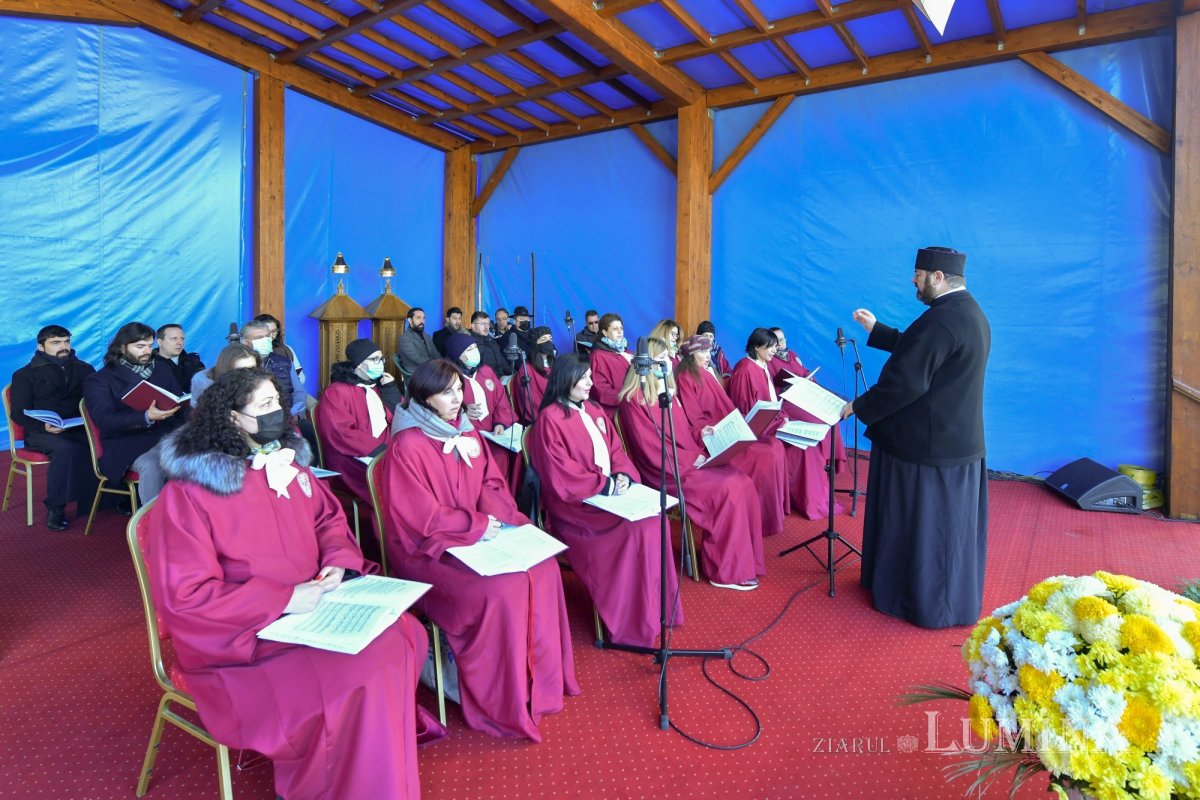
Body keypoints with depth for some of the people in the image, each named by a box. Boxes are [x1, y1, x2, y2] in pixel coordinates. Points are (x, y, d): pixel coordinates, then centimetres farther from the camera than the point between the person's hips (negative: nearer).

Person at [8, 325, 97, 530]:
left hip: (80, 429, 2)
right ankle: (55, 508, -25)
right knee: (65, 448, -38)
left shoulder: (84, 369, 19)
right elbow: (19, 413, 3)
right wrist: (44, 426, -18)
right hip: (42, 432, -2)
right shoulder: (25, 374, 11)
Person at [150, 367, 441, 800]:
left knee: (402, 635, -12)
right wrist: (284, 600, -23)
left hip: (310, 607, 7)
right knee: (362, 671, -24)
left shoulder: (288, 461, 5)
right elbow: (185, 597, -19)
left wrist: (339, 562, -7)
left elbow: (329, 519, 15)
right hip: (240, 635, -7)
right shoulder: (189, 491, -17)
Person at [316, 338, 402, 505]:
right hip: (356, 461, -6)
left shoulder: (378, 387, 20)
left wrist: (391, 391, 4)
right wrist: (381, 450, -23)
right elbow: (340, 434, -16)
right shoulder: (337, 392, -2)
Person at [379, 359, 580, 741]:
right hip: (427, 550, -7)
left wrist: (495, 515, -10)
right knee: (499, 591, -27)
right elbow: (421, 518, -18)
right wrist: (479, 524, -16)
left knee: (542, 569, -10)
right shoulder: (407, 446, -16)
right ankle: (503, 703, -6)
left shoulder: (465, 432, 7)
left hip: (476, 535, 7)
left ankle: (542, 677, 6)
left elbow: (490, 483, 11)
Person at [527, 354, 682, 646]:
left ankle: (657, 606, -5)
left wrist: (623, 475, -8)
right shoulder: (550, 419, -11)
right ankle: (634, 623, -11)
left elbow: (615, 449, 13)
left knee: (653, 517, -17)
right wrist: (607, 484, -18)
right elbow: (561, 477, -17)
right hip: (575, 503, -7)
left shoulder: (593, 411, 13)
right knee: (635, 529, -25)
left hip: (610, 491, 7)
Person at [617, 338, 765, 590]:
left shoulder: (666, 392, 15)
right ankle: (727, 571, -11)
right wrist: (692, 459, -15)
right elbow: (650, 449, -16)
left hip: (689, 462, 8)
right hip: (666, 472, -8)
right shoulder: (635, 400, -12)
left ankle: (745, 559, -4)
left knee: (744, 483, -11)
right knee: (727, 490, -23)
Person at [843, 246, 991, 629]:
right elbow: (916, 351, 20)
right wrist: (875, 330, 22)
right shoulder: (970, 312, 11)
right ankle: (949, 598, 36)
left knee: (923, 523, 4)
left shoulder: (942, 319, -23)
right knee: (947, 522, 20)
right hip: (958, 439, 10)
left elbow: (906, 381, -25)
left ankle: (926, 603, 20)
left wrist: (858, 407, -13)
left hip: (928, 445, -10)